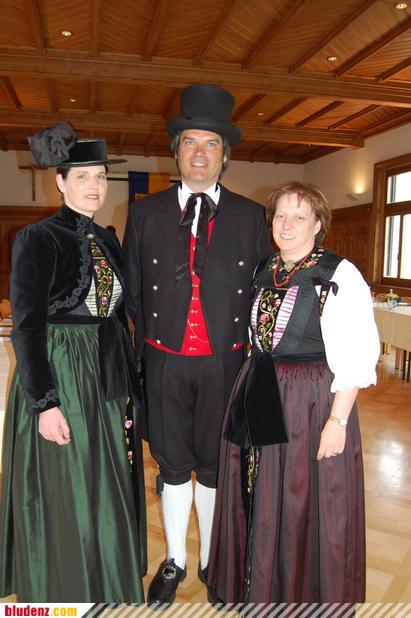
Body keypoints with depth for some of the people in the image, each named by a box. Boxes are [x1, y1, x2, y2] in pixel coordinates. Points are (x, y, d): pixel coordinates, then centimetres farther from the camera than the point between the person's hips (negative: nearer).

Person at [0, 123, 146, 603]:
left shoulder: (108, 241, 9)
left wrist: (128, 379, 11)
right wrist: (45, 403, -17)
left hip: (110, 381, 7)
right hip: (60, 379, -6)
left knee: (109, 490, 18)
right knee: (66, 499, 7)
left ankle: (109, 586, 39)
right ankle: (67, 589, 31)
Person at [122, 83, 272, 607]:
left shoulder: (250, 216, 2)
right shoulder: (145, 213, 3)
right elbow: (130, 290, 5)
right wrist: (139, 351, 2)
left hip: (225, 362, 0)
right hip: (165, 361, 1)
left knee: (215, 465, 15)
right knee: (173, 464, 15)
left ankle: (212, 562, 39)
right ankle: (174, 562, 38)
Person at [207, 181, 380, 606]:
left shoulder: (339, 276, -11)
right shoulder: (265, 272, 8)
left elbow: (355, 358, -15)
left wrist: (337, 419, -19)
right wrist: (251, 391, 10)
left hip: (311, 404, -6)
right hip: (258, 400, 6)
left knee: (304, 505, 8)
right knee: (256, 501, 18)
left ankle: (306, 590, 35)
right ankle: (255, 588, 42)